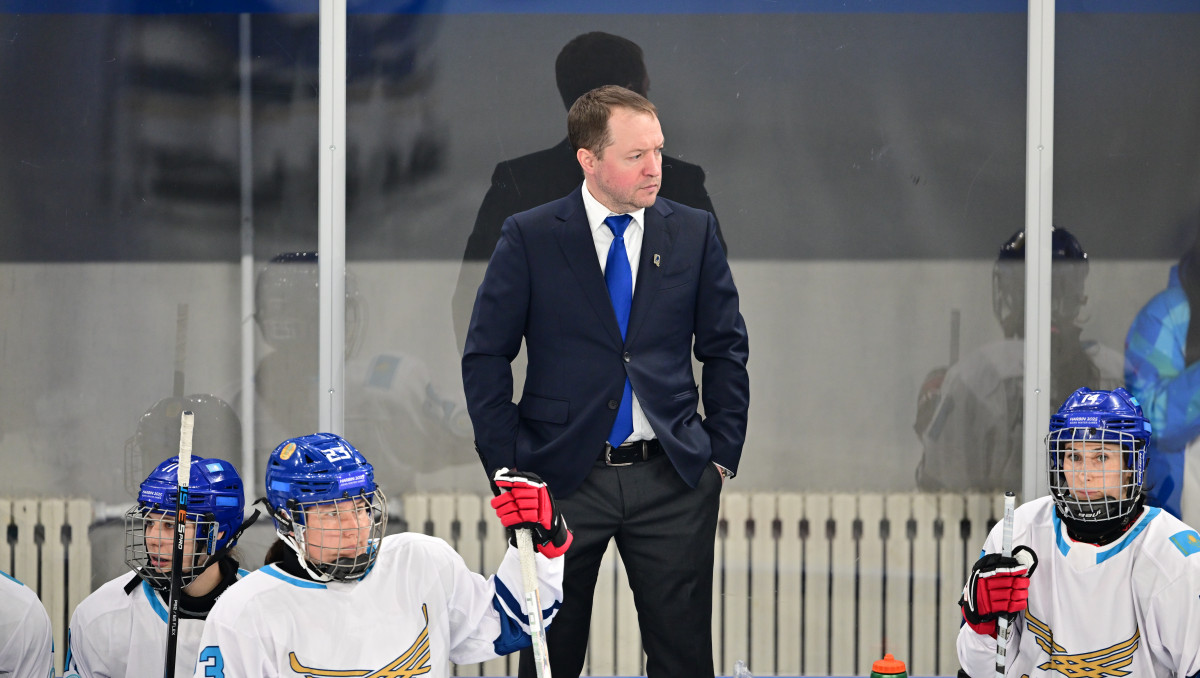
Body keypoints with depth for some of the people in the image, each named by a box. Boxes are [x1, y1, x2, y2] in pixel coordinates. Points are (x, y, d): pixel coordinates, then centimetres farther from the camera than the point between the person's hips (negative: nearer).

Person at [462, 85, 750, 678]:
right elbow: (485, 357, 1)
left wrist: (721, 455, 6)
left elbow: (726, 351, 12)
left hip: (671, 479, 2)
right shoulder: (530, 238, -2)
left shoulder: (693, 234, 6)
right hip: (563, 479, -2)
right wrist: (509, 466, -4)